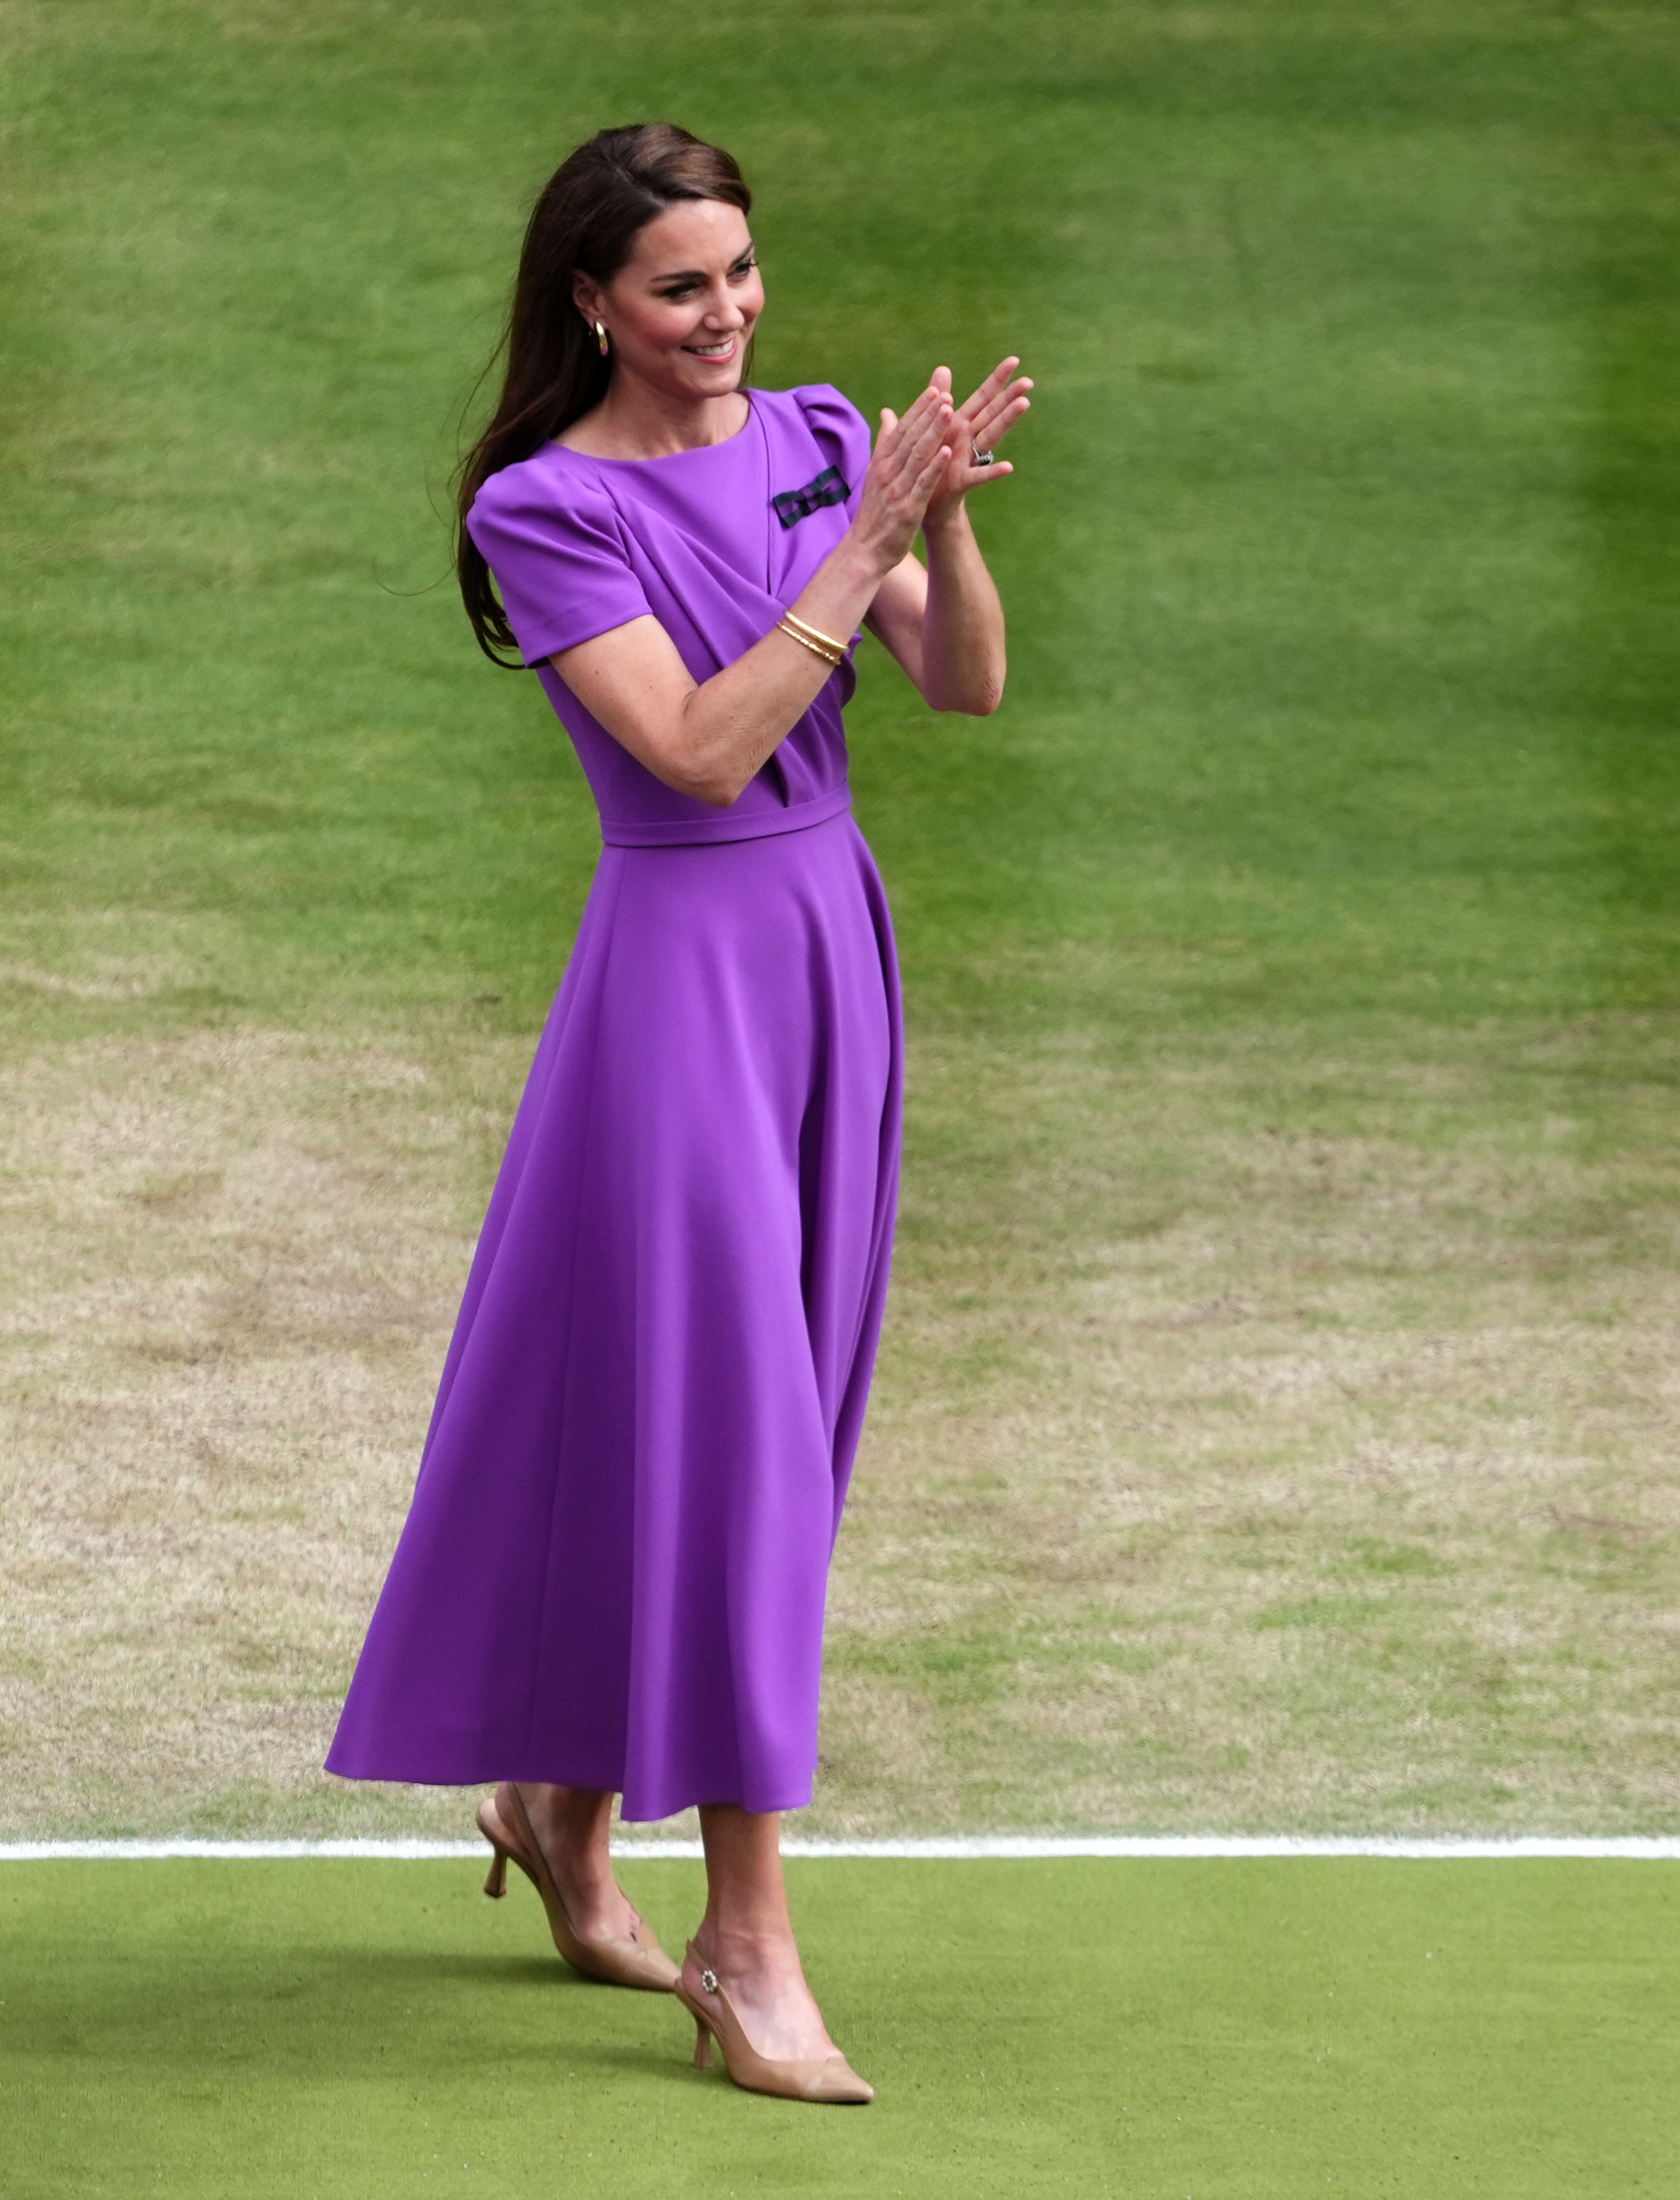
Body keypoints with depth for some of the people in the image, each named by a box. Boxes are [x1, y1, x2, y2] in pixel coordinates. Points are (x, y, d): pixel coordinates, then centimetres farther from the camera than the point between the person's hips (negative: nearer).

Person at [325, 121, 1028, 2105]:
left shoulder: (820, 439, 6)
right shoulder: (544, 508, -10)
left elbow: (967, 684, -2)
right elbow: (704, 751, -19)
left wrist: (944, 514, -19)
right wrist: (864, 541, -21)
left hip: (831, 939, 6)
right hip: (683, 956, -6)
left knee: (757, 1407, 13)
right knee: (717, 1418, -8)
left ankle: (562, 1802, 33)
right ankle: (745, 1946, -5)